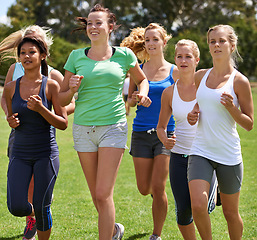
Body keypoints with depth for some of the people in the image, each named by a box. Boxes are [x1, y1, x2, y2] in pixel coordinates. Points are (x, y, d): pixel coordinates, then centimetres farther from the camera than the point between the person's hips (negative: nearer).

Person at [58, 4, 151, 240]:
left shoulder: (124, 55, 3)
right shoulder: (77, 57, 6)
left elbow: (142, 80, 22)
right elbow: (62, 99, 10)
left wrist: (142, 94, 1)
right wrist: (72, 89, -11)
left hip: (113, 126, -3)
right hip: (83, 128, 3)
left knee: (103, 194, -12)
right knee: (96, 196, 11)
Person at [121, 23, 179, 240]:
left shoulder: (174, 71, 1)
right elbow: (130, 101, 11)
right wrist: (135, 99, -12)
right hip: (141, 133, 2)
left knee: (158, 188, -8)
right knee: (144, 189, 4)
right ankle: (159, 195, 42)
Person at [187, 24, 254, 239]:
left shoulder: (239, 81, -5)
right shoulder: (200, 76, 7)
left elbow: (249, 124, -3)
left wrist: (231, 108, -20)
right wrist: (193, 116, 1)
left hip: (228, 155, -3)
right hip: (201, 151, 3)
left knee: (231, 213, 9)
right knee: (198, 206, -15)